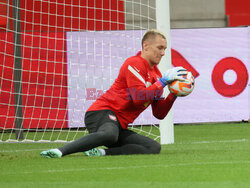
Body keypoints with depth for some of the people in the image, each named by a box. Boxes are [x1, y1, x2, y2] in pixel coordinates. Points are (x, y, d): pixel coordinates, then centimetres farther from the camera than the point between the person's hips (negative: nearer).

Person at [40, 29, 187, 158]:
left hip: (120, 125, 9)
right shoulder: (134, 64, -5)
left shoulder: (156, 74, 21)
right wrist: (164, 81, -12)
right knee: (109, 134, -43)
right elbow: (139, 97, -19)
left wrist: (174, 95, 5)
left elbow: (159, 114, 20)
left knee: (154, 147, -11)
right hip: (102, 112, -9)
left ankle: (102, 152, -20)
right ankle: (60, 151, -44)